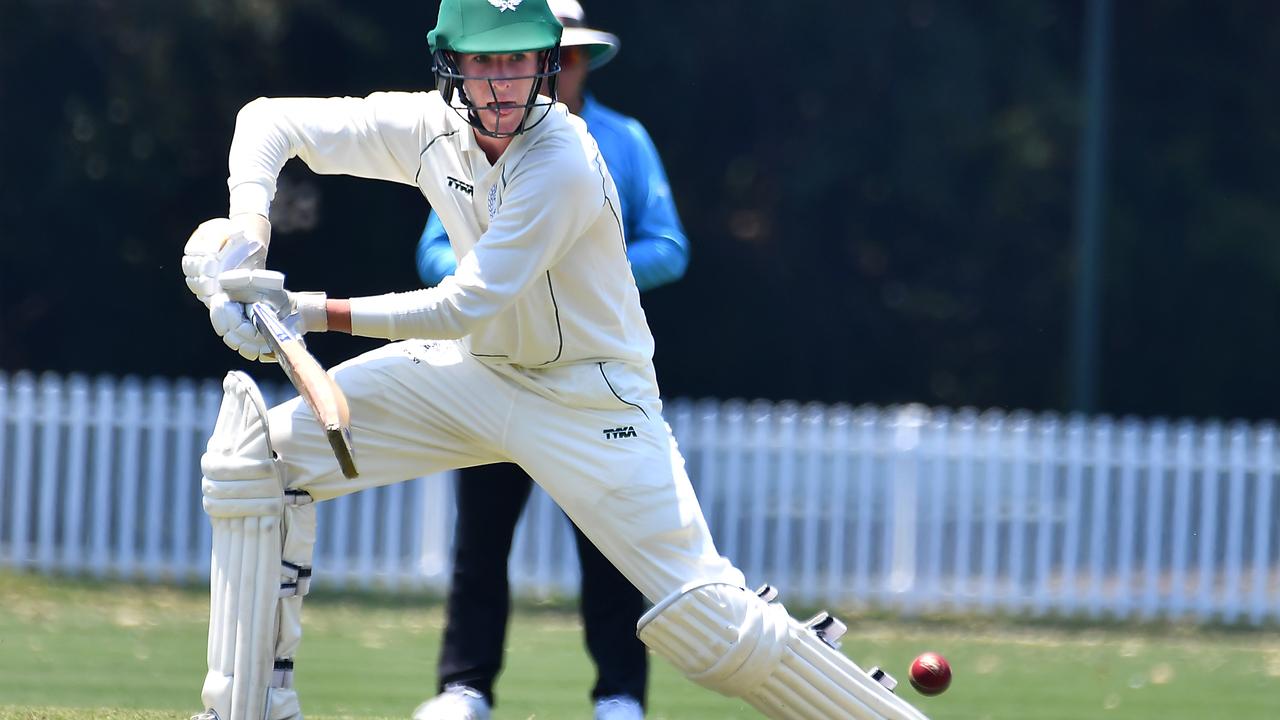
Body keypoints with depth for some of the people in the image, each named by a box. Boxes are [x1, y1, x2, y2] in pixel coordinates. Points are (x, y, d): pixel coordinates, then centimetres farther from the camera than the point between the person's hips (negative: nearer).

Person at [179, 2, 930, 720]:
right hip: (474, 370, 6)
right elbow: (271, 121, -1)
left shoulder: (564, 164, -27)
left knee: (701, 616, -16)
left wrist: (307, 311, -32)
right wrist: (246, 232, -20)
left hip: (594, 404, -6)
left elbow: (464, 309, -29)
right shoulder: (429, 127, -9)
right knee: (267, 447, -8)